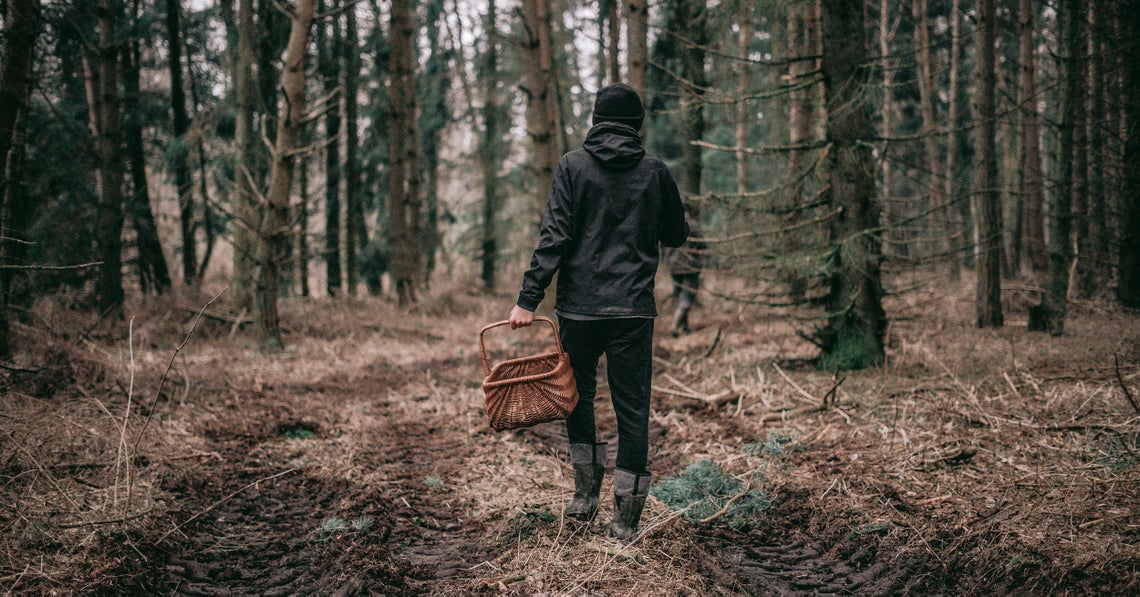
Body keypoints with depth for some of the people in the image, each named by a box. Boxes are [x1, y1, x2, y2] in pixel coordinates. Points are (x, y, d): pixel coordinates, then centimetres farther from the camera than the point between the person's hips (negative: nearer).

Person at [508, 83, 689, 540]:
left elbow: (554, 237, -9)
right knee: (633, 407, 5)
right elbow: (677, 235, 14)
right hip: (634, 309, 1)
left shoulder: (573, 165, -1)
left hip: (579, 304, 0)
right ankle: (627, 515, 5)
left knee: (579, 394, 19)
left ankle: (586, 492, 19)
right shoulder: (655, 172, 4)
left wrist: (529, 298, -8)